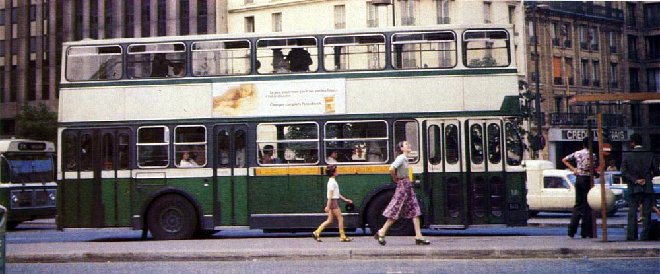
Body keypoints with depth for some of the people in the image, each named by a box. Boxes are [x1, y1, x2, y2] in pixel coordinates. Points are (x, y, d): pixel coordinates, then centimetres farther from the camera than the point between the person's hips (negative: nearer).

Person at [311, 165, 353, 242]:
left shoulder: (332, 181, 16)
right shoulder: (332, 182, -15)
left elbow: (337, 194, 21)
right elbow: (330, 195, -19)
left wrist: (345, 199, 20)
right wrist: (328, 206, -21)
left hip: (333, 202, 10)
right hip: (333, 202, -10)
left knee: (329, 220, 9)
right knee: (340, 219, -1)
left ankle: (317, 233, 5)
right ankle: (342, 237, 5)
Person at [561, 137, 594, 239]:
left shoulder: (577, 153, 6)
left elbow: (564, 160, 12)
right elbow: (592, 169, -20)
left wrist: (573, 169, 10)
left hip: (578, 179, 5)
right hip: (587, 179, -5)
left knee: (578, 204, 11)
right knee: (587, 206, 1)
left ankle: (571, 231, 5)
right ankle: (586, 232, 3)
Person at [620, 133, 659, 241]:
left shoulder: (627, 155, -3)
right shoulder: (649, 155, -1)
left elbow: (623, 172, -11)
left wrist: (635, 180, -10)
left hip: (633, 188, 0)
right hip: (648, 188, 0)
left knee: (632, 212, 6)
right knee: (646, 212, 4)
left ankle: (631, 235, 2)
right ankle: (645, 235, 1)